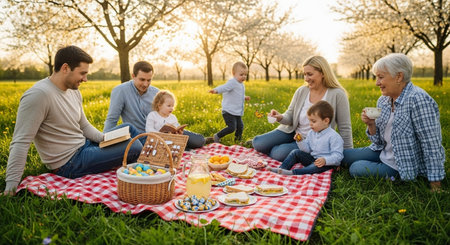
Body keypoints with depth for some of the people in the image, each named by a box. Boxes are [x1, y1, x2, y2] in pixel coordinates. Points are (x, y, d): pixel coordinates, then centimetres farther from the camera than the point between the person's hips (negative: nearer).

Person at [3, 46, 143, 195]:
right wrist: (11, 186, -29)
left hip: (84, 144, 9)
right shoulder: (39, 95, -23)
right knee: (134, 148, -16)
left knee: (128, 129, 14)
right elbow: (20, 142, -26)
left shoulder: (74, 91, 5)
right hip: (70, 164, -9)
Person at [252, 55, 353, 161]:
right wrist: (281, 117, -21)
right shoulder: (301, 91, -5)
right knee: (258, 144, -13)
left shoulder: (337, 95, -16)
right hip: (292, 132, 4)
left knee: (280, 153, -26)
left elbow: (344, 128, -11)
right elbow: (290, 115, 3)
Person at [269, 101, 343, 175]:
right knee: (296, 152, -1)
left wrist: (325, 160, -38)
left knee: (320, 165, -38)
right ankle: (282, 168, -15)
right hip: (312, 158, 7)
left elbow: (337, 155, -21)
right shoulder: (311, 133, 5)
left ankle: (293, 172, -49)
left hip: (327, 163, -7)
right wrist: (300, 141, -9)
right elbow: (307, 149, 9)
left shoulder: (334, 137, -17)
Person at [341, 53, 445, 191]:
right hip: (383, 154, 8)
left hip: (403, 167, -8)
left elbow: (432, 145, -24)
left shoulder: (418, 100, -23)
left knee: (356, 169, -16)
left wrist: (435, 186, -24)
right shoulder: (383, 100, 2)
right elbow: (380, 140, 7)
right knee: (344, 155, 5)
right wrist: (371, 124, -14)